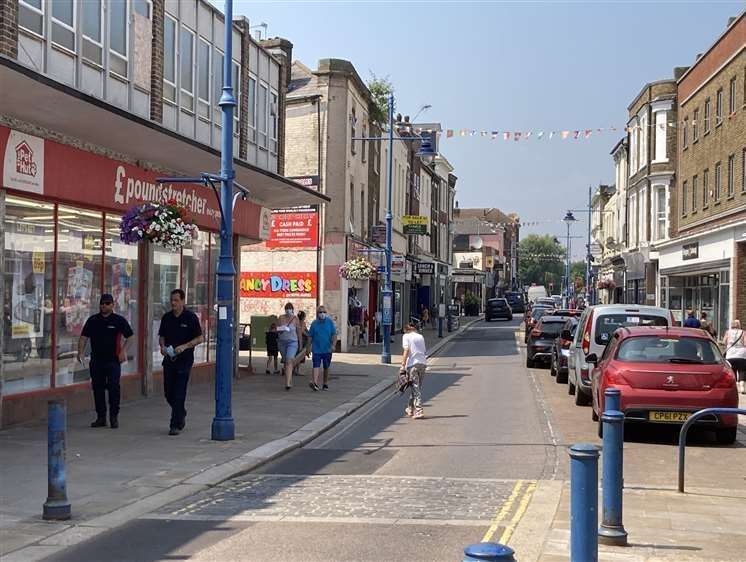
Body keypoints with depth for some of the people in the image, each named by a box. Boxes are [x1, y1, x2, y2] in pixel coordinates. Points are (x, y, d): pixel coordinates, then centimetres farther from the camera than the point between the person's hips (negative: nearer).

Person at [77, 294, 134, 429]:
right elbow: (84, 337, 10)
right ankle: (101, 417, 15)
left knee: (113, 388, -6)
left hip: (113, 360, -3)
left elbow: (130, 337, 2)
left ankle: (114, 417, 3)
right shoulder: (92, 320, 9)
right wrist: (80, 352, -4)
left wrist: (123, 351, -11)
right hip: (96, 360, 3)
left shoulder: (119, 320, 1)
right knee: (97, 388, 6)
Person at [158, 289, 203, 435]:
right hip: (169, 358, 5)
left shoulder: (191, 317, -6)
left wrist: (184, 346, -19)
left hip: (184, 359, -5)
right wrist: (162, 346, -4)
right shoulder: (166, 317, 8)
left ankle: (176, 425, -2)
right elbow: (162, 336, 17)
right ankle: (181, 414, 34)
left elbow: (199, 338, -6)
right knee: (168, 392, 9)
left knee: (179, 393, -6)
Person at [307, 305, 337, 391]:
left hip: (327, 349, 0)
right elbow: (310, 336, 10)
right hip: (316, 349, 0)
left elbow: (334, 335, -3)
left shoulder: (330, 322, 1)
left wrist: (333, 345, -15)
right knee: (316, 366, -14)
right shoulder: (314, 323, 4)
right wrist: (309, 346, 7)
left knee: (326, 367, 11)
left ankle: (325, 384, 23)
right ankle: (315, 383, -25)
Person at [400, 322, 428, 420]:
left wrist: (403, 365, -12)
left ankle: (419, 411, -13)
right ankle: (411, 409, 29)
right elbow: (424, 351, 14)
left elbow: (406, 350, -9)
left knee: (415, 388, -5)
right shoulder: (420, 336, 18)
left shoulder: (406, 336, 3)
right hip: (423, 363, 5)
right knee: (417, 387, 15)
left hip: (412, 363, -5)